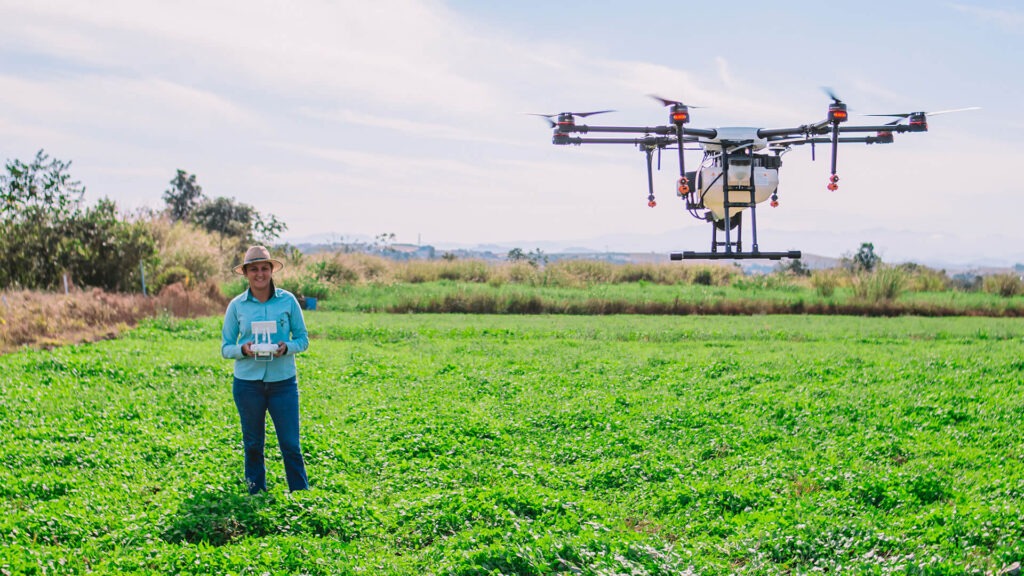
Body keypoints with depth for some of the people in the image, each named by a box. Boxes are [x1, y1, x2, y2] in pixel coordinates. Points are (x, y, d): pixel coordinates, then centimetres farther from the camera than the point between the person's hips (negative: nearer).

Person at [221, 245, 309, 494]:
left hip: (283, 381, -1)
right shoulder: (237, 305, 2)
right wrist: (243, 349, -16)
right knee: (253, 445, 10)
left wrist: (286, 347, -15)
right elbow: (225, 347, 6)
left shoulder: (288, 300, 1)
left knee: (291, 445, -3)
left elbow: (303, 339, 6)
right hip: (248, 382, 1)